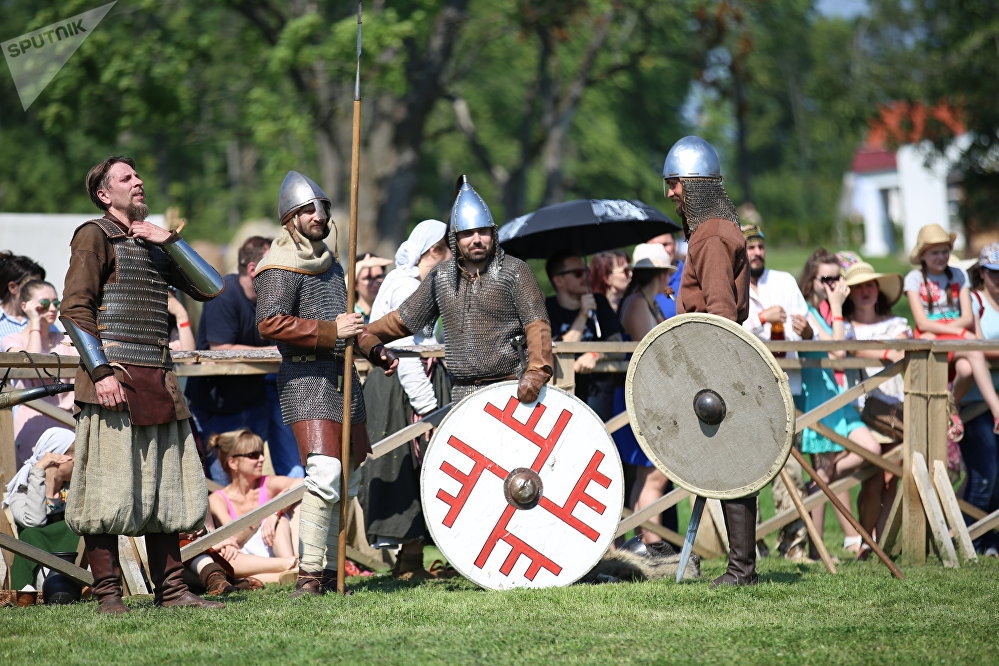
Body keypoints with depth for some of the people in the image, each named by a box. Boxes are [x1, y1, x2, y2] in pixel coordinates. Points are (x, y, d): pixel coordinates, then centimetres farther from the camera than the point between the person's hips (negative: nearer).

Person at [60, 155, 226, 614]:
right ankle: (107, 593, -4)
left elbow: (210, 288, 12)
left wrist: (170, 241, 2)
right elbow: (74, 309, -9)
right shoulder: (94, 236, 0)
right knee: (109, 488, -7)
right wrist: (101, 371, -18)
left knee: (164, 488, 8)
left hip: (158, 380, 7)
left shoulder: (154, 243, 21)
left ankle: (170, 589, 13)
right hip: (114, 378, -7)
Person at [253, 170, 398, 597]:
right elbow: (269, 323, -22)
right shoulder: (282, 267, -9)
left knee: (345, 480, 11)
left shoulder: (329, 262, 19)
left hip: (344, 378, 9)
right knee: (324, 472, -21)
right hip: (307, 380, -9)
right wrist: (330, 332, -22)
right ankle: (309, 575, -20)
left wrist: (375, 352, 24)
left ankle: (329, 571, 18)